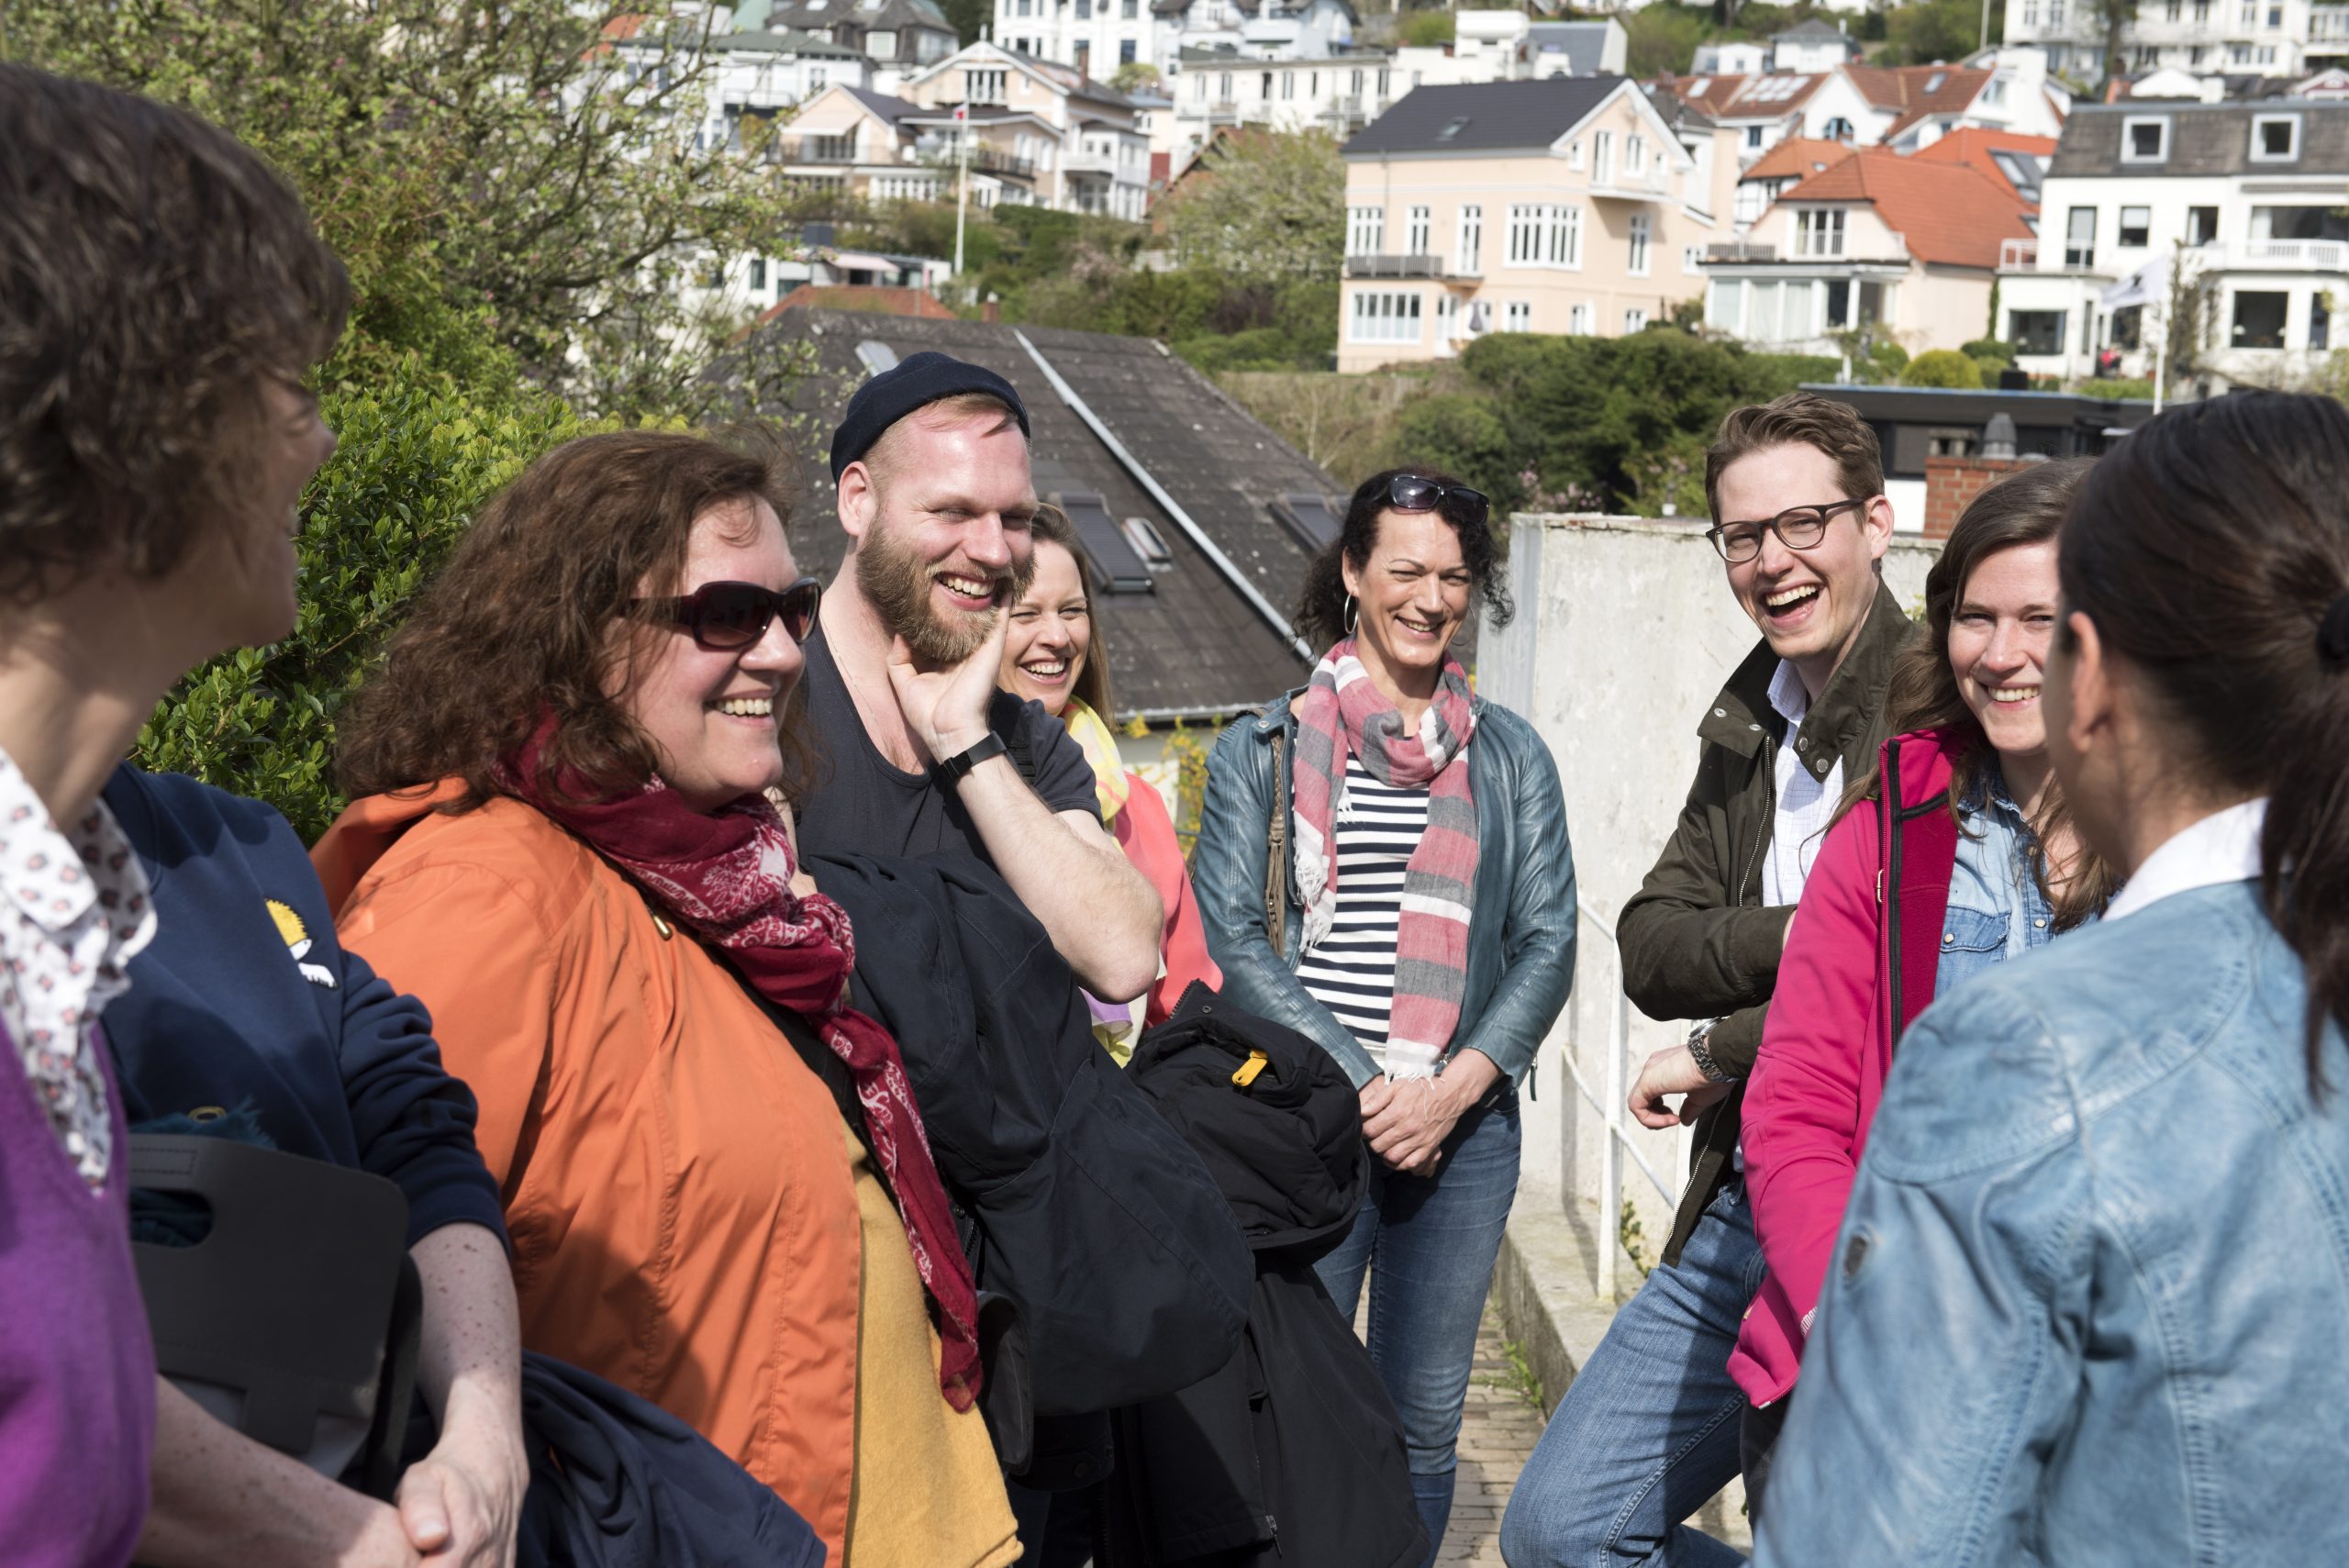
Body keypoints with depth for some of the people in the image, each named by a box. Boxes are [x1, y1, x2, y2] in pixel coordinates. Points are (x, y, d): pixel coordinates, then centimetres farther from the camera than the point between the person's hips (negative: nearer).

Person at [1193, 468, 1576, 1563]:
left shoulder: (1510, 758, 11)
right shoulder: (1263, 750, 4)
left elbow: (1548, 941, 5)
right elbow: (1234, 936, -3)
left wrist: (1454, 1088, -9)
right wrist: (1363, 1090, -12)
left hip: (1463, 1131, 2)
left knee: (1425, 1422, 8)